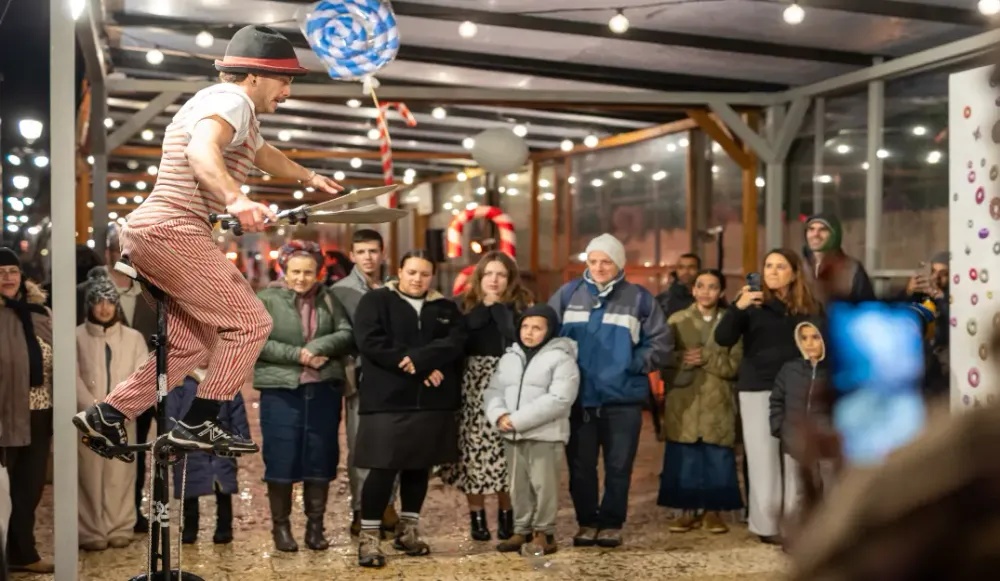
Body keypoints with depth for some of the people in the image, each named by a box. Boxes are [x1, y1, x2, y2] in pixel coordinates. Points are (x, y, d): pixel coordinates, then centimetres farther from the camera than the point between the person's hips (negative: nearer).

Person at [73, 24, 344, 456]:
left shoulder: (236, 110, 23)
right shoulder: (231, 100, -9)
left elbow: (263, 153, 44)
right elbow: (201, 150, -31)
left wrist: (309, 178, 52)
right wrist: (235, 199, -48)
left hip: (143, 233, 11)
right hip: (171, 233, -11)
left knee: (194, 343, 15)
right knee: (250, 322, -8)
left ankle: (106, 416, 14)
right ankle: (196, 427, -5)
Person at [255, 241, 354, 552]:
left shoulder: (328, 299, 8)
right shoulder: (266, 300, -1)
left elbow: (347, 334, 1)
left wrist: (319, 348, -15)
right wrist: (296, 355, -16)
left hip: (324, 390, 3)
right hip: (281, 391, -3)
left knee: (321, 458, 7)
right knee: (281, 459, 0)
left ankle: (315, 526, 18)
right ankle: (280, 526, 14)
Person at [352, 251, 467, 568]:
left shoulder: (446, 308, 13)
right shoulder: (375, 301, 1)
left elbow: (454, 342, -4)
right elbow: (370, 342, -12)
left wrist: (417, 358, -21)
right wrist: (421, 369, -15)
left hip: (432, 402, 5)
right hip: (387, 400, -4)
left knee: (419, 467, 12)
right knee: (383, 468, -7)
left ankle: (408, 530, 25)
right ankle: (369, 538, 1)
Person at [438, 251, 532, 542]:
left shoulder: (521, 305, 5)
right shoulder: (465, 304, 8)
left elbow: (520, 338, -12)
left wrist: (497, 306, -9)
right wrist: (485, 305, -7)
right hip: (473, 382, 1)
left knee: (506, 450, -2)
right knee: (473, 447, -1)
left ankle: (506, 514, 13)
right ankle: (477, 516, 10)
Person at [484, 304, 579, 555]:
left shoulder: (561, 358, -7)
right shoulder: (510, 357, 14)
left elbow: (558, 400, -18)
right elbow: (493, 391, 11)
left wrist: (518, 419, -19)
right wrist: (499, 415, -12)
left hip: (545, 435, -6)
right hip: (512, 435, 6)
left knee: (543, 485, -1)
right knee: (519, 486, 12)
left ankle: (544, 533, 10)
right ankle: (522, 530, 23)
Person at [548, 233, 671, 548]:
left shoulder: (639, 298, 0)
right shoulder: (568, 294, 4)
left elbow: (660, 341, 2)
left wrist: (636, 364, -9)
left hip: (622, 398, -1)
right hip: (579, 397, 1)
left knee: (618, 465, 6)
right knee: (580, 465, 8)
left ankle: (612, 524, 18)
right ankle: (587, 522, 21)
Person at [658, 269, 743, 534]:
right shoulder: (676, 320, 7)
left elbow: (735, 365, -3)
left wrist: (706, 358, -15)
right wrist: (682, 360, -18)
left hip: (717, 404, 0)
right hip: (683, 404, 0)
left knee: (717, 460, 1)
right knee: (684, 460, 1)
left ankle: (713, 511, 13)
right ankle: (688, 511, 12)